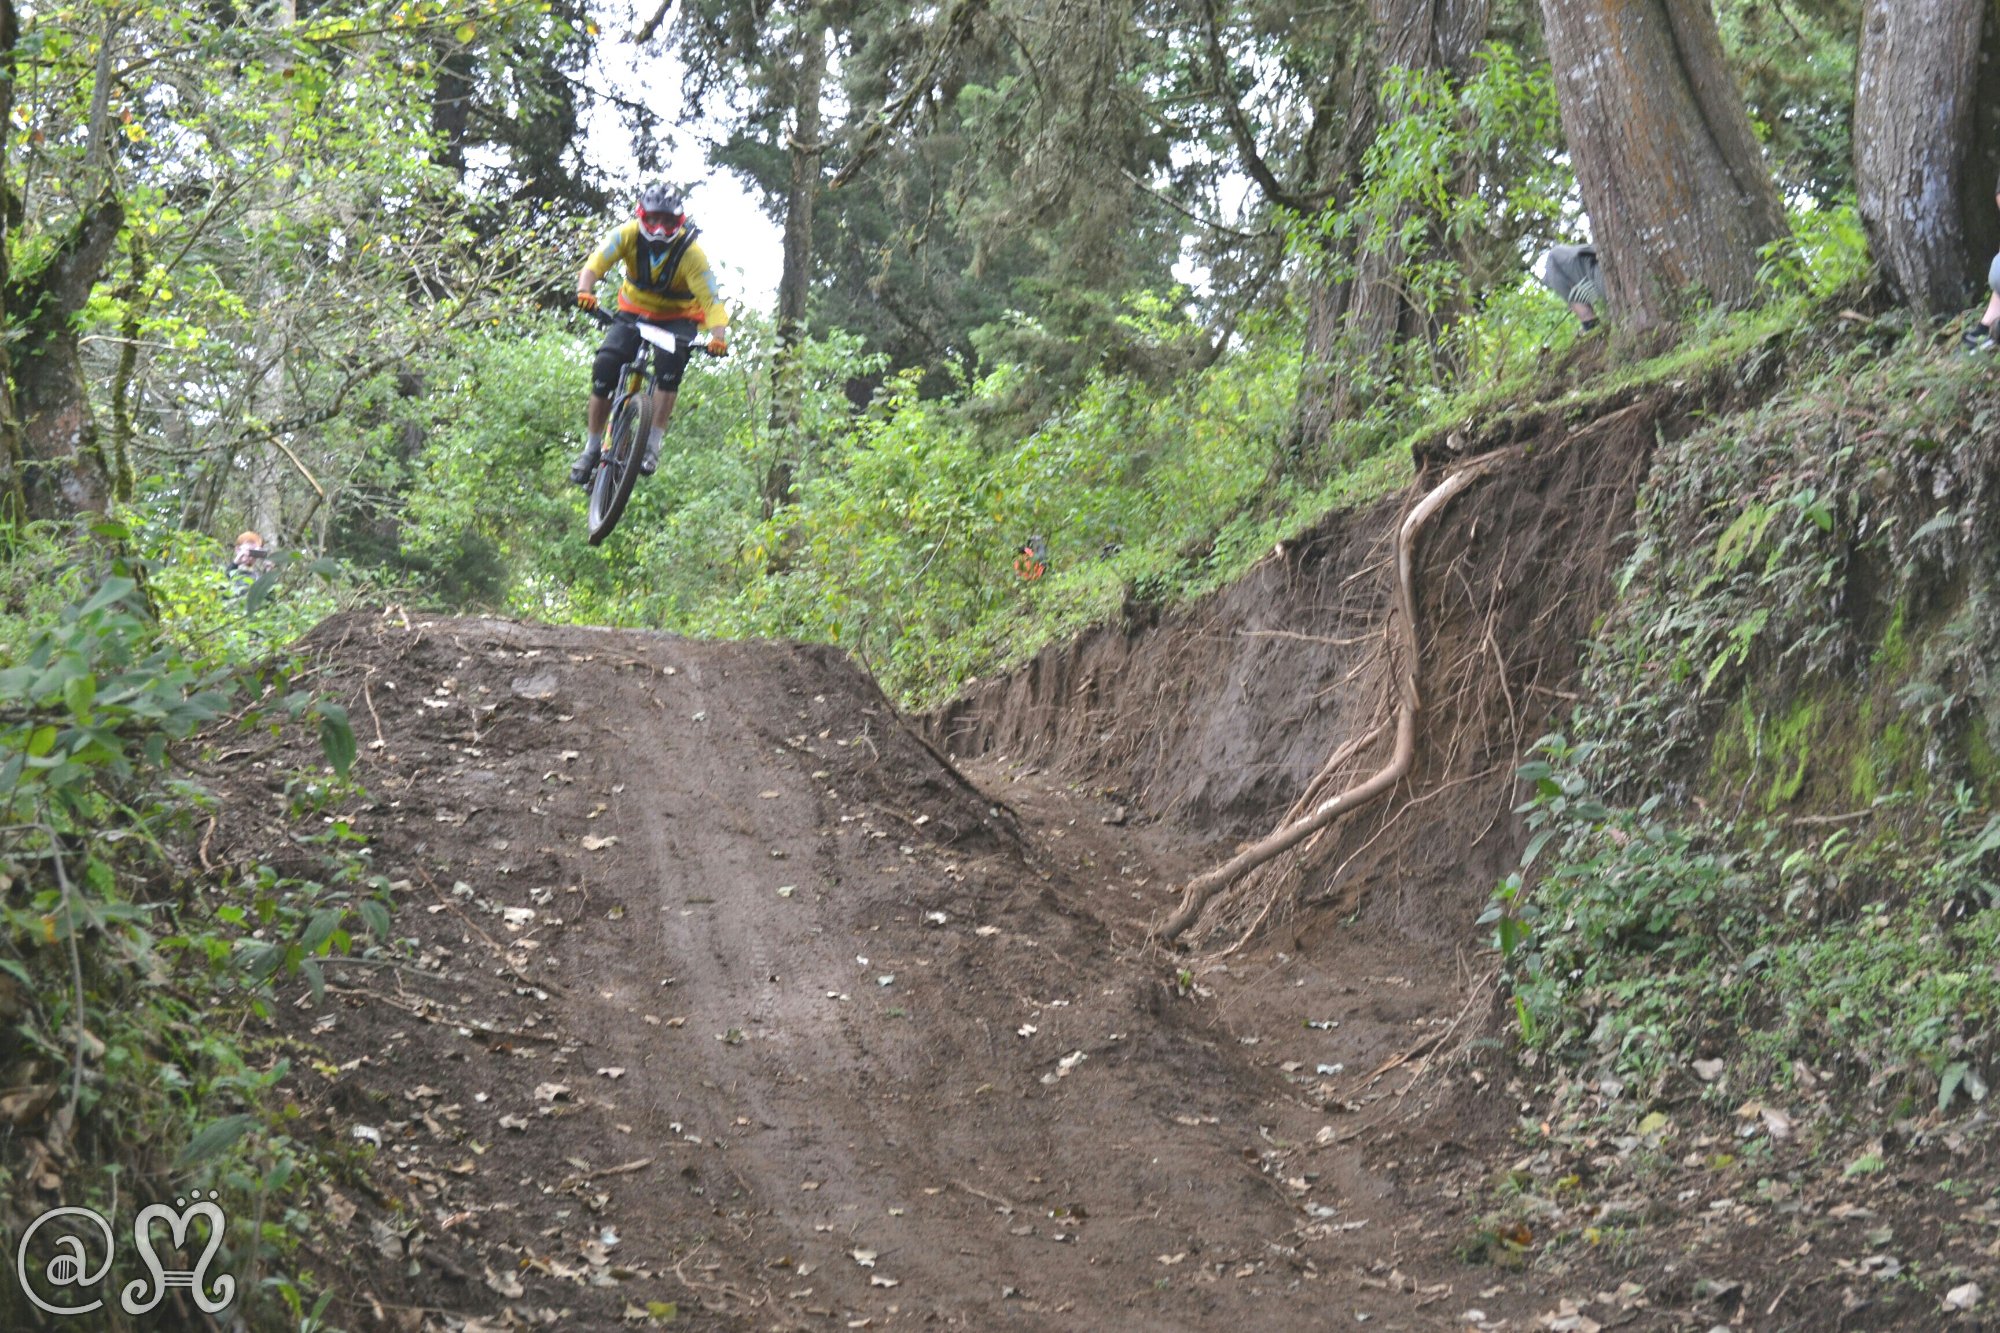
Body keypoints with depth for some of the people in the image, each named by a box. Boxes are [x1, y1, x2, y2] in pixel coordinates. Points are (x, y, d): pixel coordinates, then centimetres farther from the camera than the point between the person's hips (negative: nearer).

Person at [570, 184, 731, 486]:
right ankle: (592, 447, -2)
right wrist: (584, 291, -52)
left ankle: (653, 444, -24)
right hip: (634, 311, 2)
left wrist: (718, 336, -49)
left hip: (677, 318, -2)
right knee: (604, 367, -17)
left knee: (669, 363, -32)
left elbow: (710, 299, -31)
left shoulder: (690, 251, -24)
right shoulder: (628, 235, -18)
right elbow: (596, 263, -30)